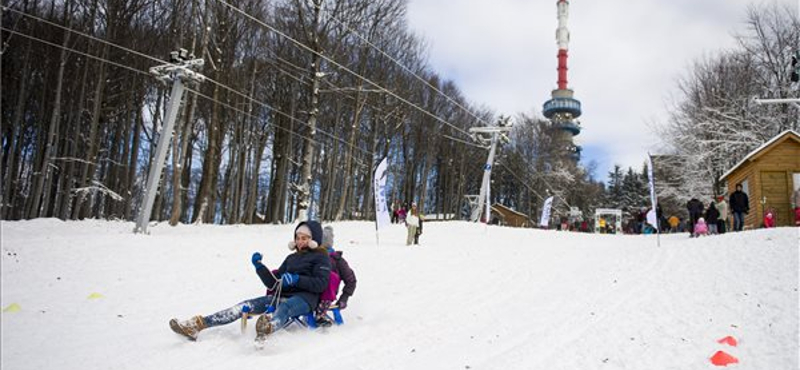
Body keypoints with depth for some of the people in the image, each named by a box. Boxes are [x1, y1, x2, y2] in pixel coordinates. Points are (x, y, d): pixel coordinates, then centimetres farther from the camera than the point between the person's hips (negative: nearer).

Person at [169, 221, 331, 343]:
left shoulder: (321, 257, 4)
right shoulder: (292, 258, 24)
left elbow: (321, 284, -11)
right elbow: (274, 283, 18)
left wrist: (296, 279, -21)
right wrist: (259, 266, 5)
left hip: (304, 298, -7)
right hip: (283, 295, 7)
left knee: (284, 308, -41)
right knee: (246, 306, -13)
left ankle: (267, 328, -77)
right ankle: (197, 325, -24)